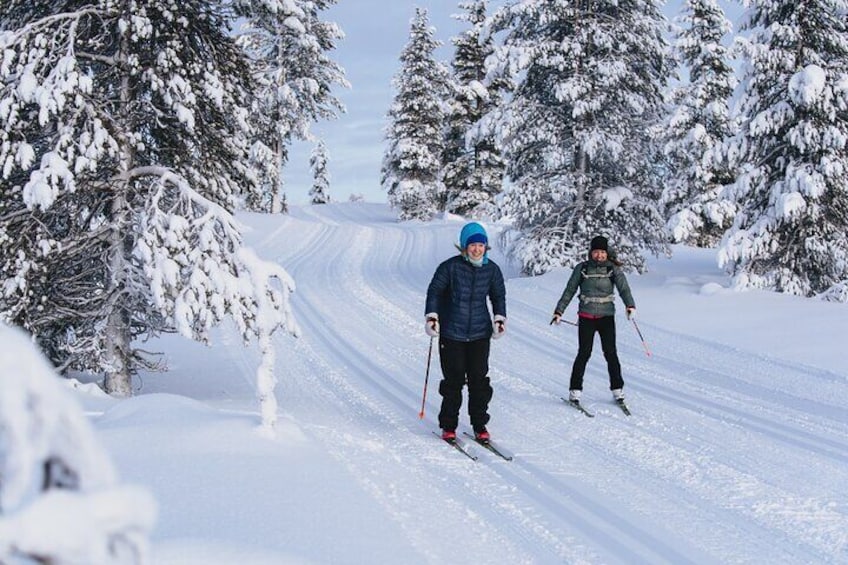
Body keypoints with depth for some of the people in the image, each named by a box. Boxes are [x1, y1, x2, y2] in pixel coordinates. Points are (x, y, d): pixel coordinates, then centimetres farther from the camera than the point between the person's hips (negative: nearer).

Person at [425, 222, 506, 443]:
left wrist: (500, 318, 3)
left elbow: (499, 295, 16)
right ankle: (448, 426, 13)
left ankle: (480, 426, 13)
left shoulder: (492, 269, 3)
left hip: (480, 333, 3)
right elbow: (434, 291, -1)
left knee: (479, 380, 2)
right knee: (453, 381, 0)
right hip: (452, 333, -3)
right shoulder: (450, 267, -8)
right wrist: (431, 316, -11)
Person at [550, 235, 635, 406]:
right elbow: (569, 291, 8)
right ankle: (575, 390, 4)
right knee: (584, 353, -4)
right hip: (586, 317, 0)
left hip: (606, 316, 0)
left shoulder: (613, 269, 1)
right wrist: (559, 311, 3)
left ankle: (617, 389, 9)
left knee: (610, 353, -3)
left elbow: (623, 288, -13)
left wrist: (630, 306, -30)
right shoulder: (581, 269, 2)